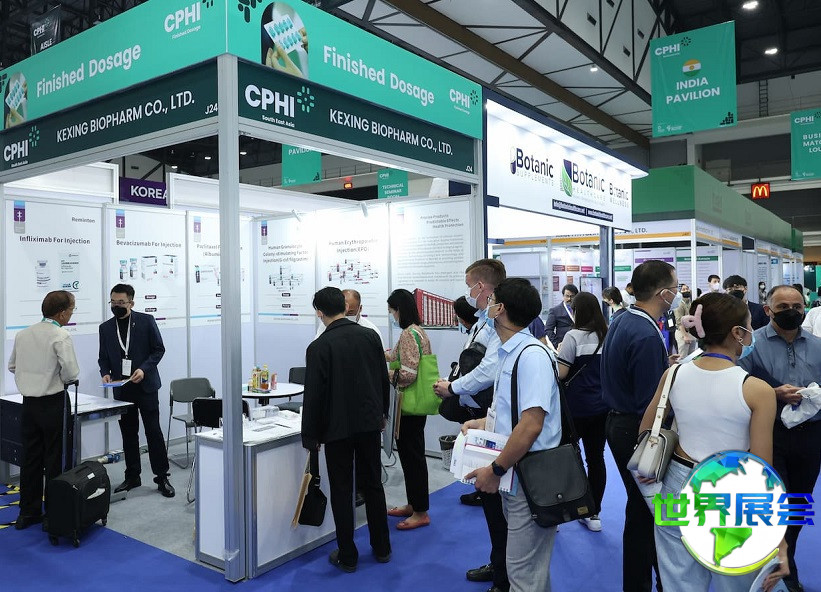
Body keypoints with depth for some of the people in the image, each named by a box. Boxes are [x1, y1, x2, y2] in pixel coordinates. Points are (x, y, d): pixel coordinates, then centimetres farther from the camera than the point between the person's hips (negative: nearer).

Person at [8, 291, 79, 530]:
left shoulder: (22, 335, 5)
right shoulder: (61, 336, -15)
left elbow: (12, 366, 14)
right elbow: (71, 372, -21)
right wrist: (60, 380, -1)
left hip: (29, 402, 6)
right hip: (53, 402, -6)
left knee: (30, 458, 14)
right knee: (54, 459, 4)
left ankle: (28, 512, 23)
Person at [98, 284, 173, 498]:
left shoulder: (146, 321, -4)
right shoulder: (105, 328, 7)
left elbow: (159, 349, -3)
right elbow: (103, 357, 13)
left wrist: (144, 369, -16)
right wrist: (105, 373, -7)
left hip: (145, 386, -3)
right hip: (122, 389, 4)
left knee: (154, 432, -1)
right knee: (128, 434, 11)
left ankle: (162, 477, 7)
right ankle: (132, 477, 23)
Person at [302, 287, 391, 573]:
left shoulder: (318, 347, -13)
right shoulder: (370, 336, -1)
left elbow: (314, 396, -11)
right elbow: (384, 380, 6)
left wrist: (311, 436, -1)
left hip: (337, 428, -4)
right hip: (370, 423, 4)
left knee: (342, 491, 8)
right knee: (373, 484, 15)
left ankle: (347, 556, 17)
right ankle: (381, 548, 25)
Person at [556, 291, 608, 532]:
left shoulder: (574, 336, -13)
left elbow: (561, 373, -16)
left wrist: (556, 353, 1)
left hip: (576, 408, -5)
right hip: (601, 407, 5)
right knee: (596, 458, 11)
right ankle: (594, 514, 20)